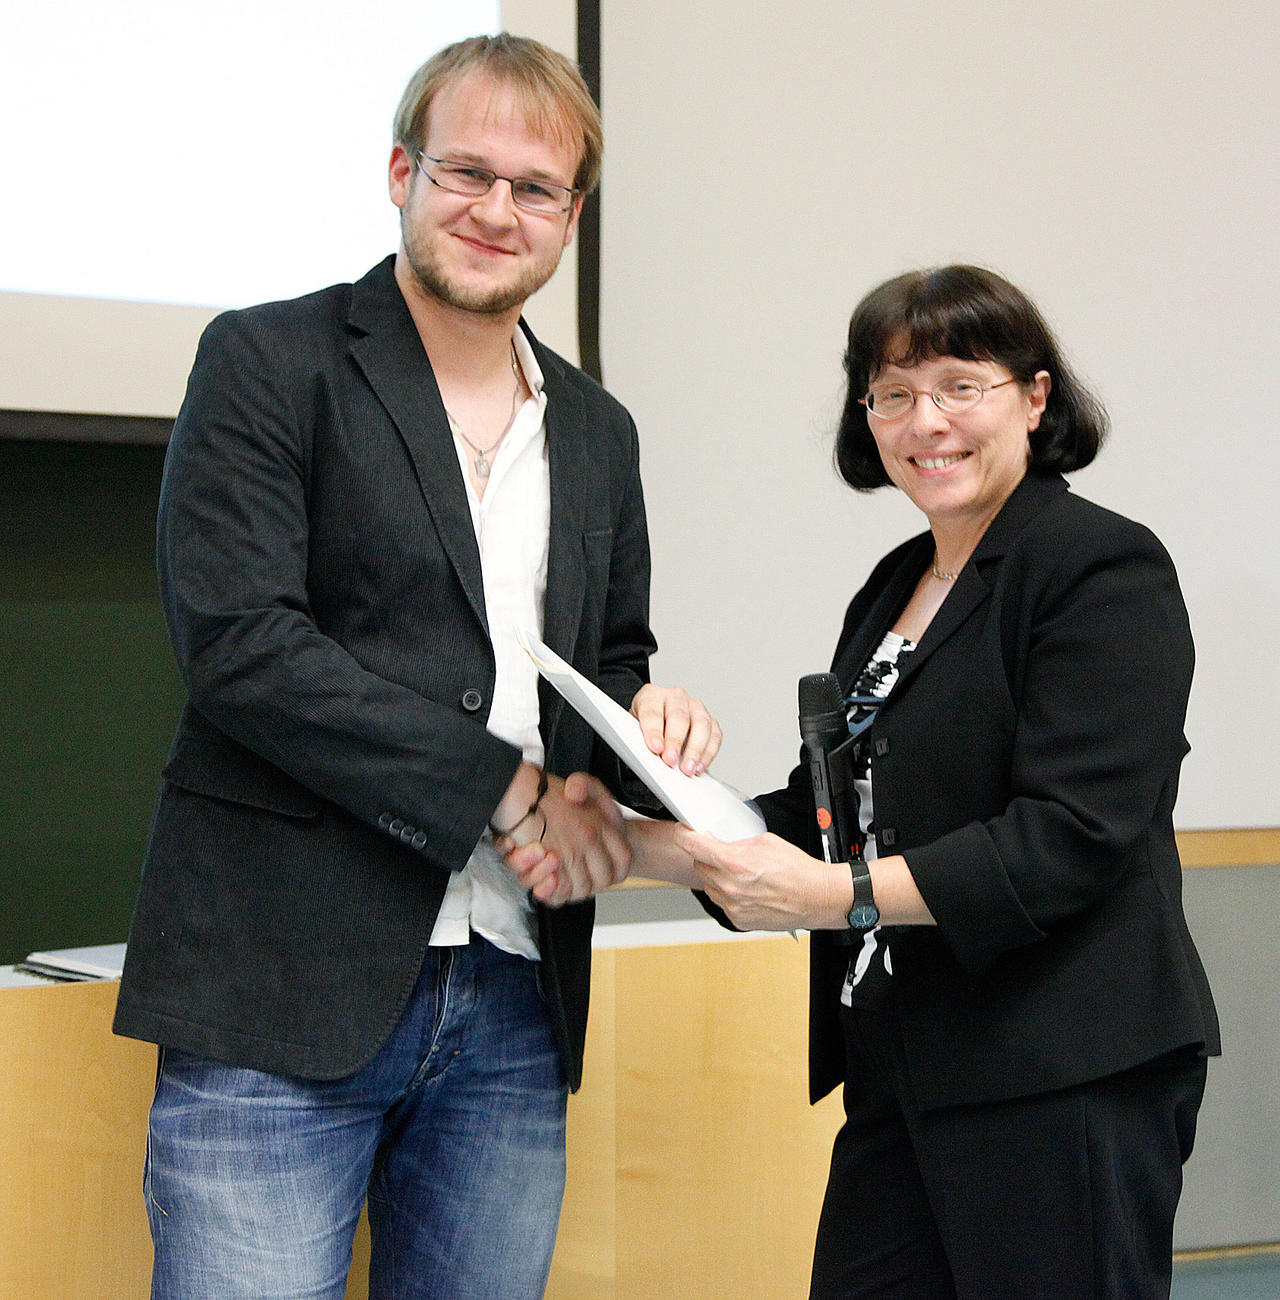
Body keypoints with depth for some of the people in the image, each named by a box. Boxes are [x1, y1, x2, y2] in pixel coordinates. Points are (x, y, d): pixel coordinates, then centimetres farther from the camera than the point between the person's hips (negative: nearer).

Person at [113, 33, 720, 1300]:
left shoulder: (597, 433, 18)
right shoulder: (268, 363, -1)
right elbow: (236, 639, -12)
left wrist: (646, 714, 1)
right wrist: (513, 791, -13)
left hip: (515, 1007, 6)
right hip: (284, 994, -6)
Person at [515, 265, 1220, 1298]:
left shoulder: (1105, 568, -8)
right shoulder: (894, 589, 18)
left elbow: (1074, 836, -17)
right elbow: (818, 816, 18)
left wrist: (845, 896, -22)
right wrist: (624, 844, 5)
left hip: (1065, 1086, -8)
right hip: (908, 1084, 8)